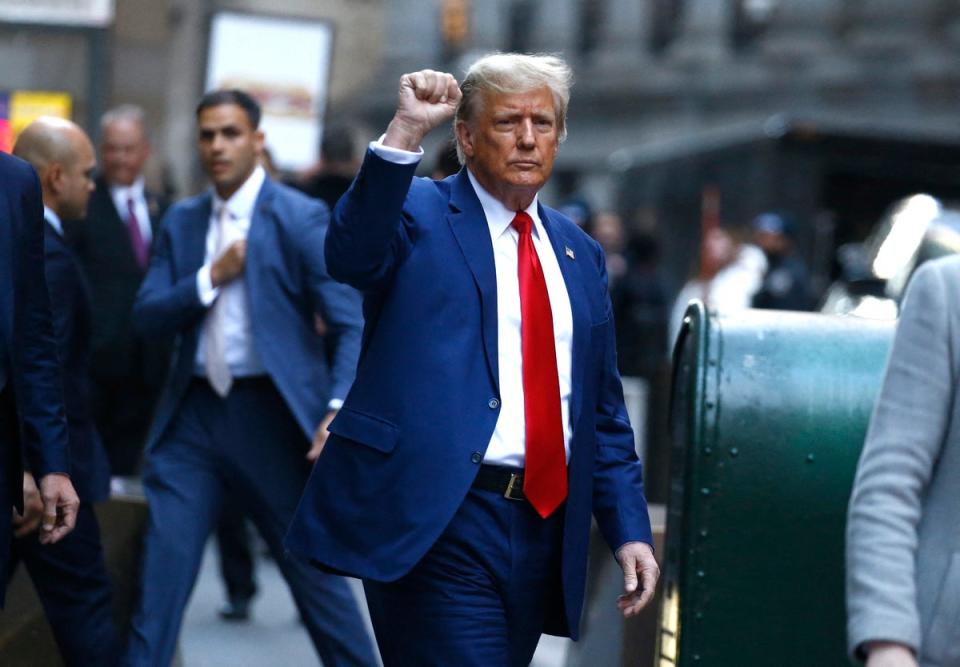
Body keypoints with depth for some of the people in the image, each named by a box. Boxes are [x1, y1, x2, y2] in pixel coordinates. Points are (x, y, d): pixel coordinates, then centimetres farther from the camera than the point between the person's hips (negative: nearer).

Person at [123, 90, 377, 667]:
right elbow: (147, 316, 5)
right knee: (162, 571, 1)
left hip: (271, 417, -4)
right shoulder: (182, 222, 11)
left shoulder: (300, 218, -5)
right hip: (194, 417, 4)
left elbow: (352, 322, -11)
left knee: (314, 567, 3)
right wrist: (211, 278, -11)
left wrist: (340, 409, -25)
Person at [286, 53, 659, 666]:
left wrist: (629, 527, 11)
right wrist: (406, 133, -30)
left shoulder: (580, 254, 17)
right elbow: (351, 257, -22)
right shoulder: (418, 215, 2)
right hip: (440, 526, -6)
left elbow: (604, 412, 19)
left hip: (544, 523, 6)